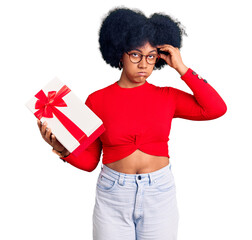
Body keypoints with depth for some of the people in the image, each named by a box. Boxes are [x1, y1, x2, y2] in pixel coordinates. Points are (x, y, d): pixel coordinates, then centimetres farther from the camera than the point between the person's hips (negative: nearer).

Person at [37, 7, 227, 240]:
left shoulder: (167, 97, 1)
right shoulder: (97, 100, -2)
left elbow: (217, 109, -9)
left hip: (160, 195, 1)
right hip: (113, 196, -1)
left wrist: (182, 69, -8)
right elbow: (89, 160, 1)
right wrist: (61, 148, -19)